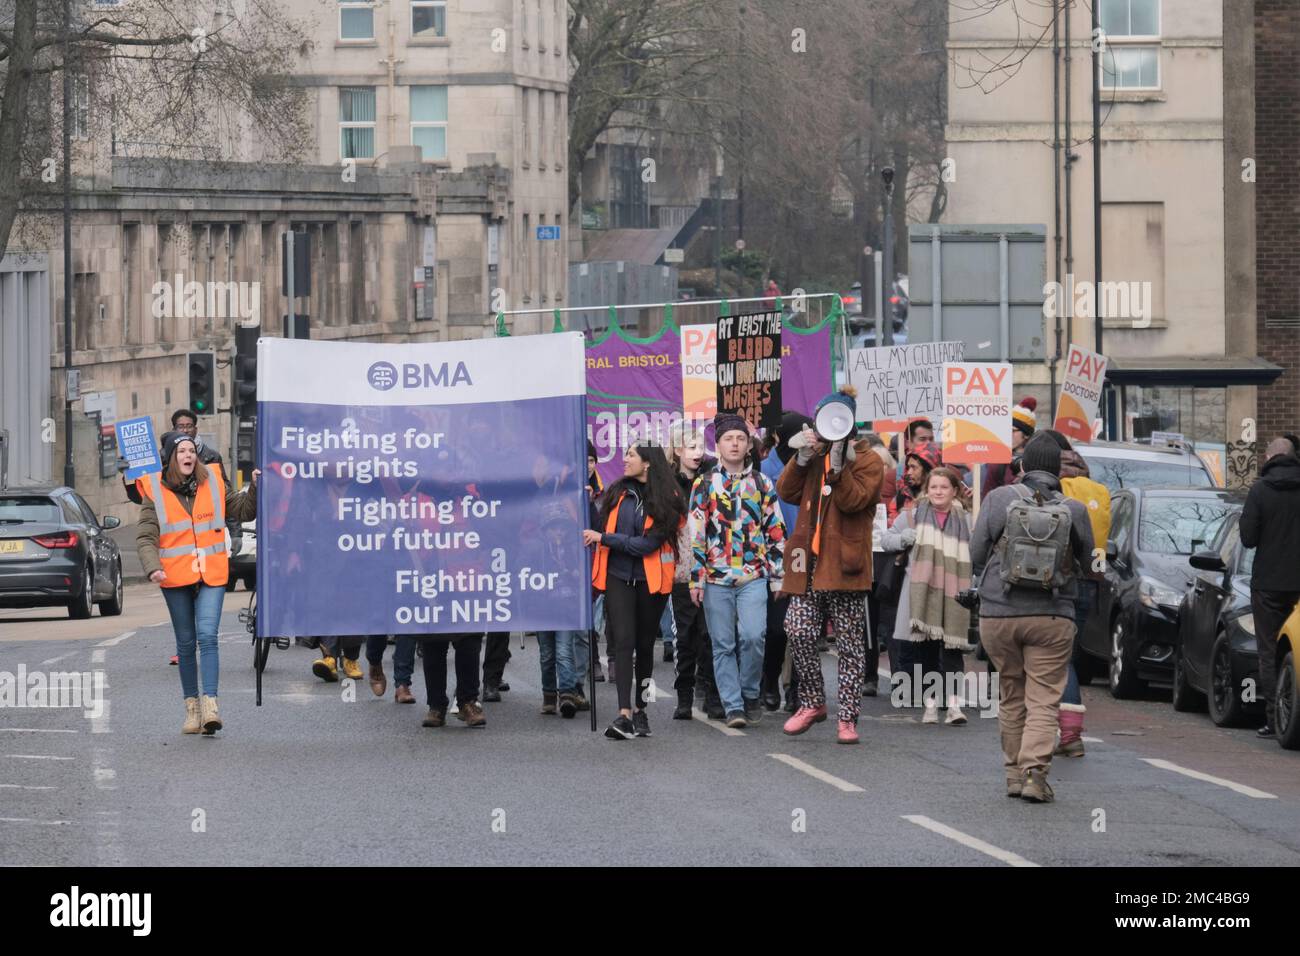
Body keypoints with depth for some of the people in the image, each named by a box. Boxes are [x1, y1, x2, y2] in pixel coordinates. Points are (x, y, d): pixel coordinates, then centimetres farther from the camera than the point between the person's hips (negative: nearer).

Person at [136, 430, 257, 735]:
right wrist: (153, 567, -20)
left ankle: (209, 704, -22)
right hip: (176, 576, 0)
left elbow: (244, 511, 17)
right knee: (186, 644, 9)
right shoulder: (155, 491, 0)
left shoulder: (212, 482, 6)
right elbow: (146, 537, -3)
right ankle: (192, 706, 17)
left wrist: (255, 488, -2)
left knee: (207, 636, -15)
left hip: (211, 574, 0)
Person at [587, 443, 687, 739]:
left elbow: (647, 544, -14)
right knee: (623, 641, -11)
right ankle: (624, 715, -19)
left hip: (650, 580, -1)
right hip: (618, 578, 1)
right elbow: (600, 526, 14)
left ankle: (640, 710, 23)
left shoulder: (666, 500, -6)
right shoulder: (618, 492, 4)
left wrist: (603, 538, -13)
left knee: (644, 645, 9)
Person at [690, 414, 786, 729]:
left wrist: (777, 575, 5)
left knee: (752, 636, -15)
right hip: (716, 578, 0)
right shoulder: (705, 485, 5)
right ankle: (733, 707, 7)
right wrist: (695, 578, -1)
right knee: (723, 644, 1)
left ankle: (750, 693, 6)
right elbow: (695, 534, 4)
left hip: (753, 576, 0)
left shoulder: (761, 484, 8)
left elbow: (775, 531, 10)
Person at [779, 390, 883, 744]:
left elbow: (853, 500, -15)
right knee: (799, 634, -6)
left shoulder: (868, 461, 0)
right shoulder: (814, 456, 18)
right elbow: (787, 492, 7)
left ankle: (847, 717, 5)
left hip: (844, 565, -5)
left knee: (849, 644, 1)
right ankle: (812, 703, 12)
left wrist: (838, 465, -24)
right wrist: (802, 459, -5)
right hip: (809, 562, 5)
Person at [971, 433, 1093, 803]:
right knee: (1044, 700, 0)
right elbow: (1086, 560, 9)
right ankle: (1034, 772, -14)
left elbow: (976, 554, 1)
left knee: (1012, 696, 15)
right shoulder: (1074, 510, -3)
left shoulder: (999, 499, -3)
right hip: (1052, 617, -1)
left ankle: (1015, 772, 19)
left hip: (998, 615, 1)